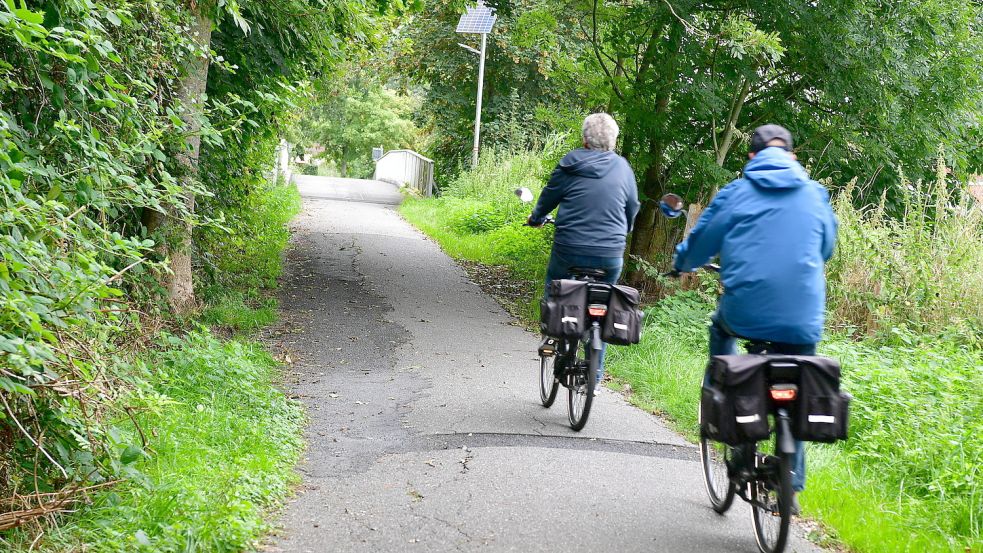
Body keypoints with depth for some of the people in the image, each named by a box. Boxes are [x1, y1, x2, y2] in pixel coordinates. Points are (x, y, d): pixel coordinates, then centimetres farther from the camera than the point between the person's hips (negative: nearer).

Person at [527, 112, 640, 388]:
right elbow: (633, 208, 13)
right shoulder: (622, 167, 1)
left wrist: (536, 218, 31)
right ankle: (595, 371, 19)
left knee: (554, 284, 27)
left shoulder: (569, 164, -4)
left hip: (569, 249, -2)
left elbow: (549, 197, 9)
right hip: (610, 254, 2)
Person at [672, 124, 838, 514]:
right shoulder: (816, 195, 10)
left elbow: (698, 246, 12)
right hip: (801, 321, 1)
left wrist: (681, 264, 35)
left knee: (721, 328, 34)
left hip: (745, 314, -1)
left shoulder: (735, 194, 4)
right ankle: (791, 487, 15)